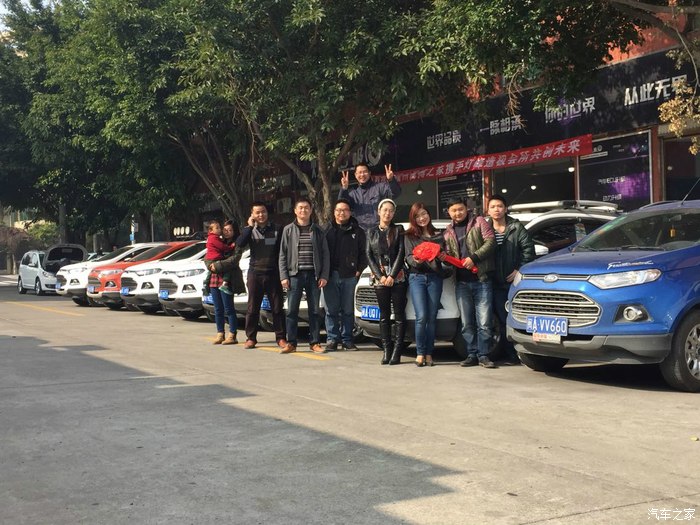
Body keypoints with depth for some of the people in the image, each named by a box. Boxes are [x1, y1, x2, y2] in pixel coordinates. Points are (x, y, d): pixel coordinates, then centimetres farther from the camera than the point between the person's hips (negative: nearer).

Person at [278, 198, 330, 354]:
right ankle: (291, 343, 4)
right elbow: (283, 255, 5)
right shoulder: (288, 230, 7)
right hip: (295, 275, -1)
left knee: (314, 310, 4)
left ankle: (315, 342, 11)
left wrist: (324, 276, -3)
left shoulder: (318, 231, 8)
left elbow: (325, 254, 6)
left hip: (314, 275, 1)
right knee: (292, 310, -1)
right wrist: (283, 276, -4)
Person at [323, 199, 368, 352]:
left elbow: (363, 253, 10)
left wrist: (359, 270, -1)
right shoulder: (327, 230, 7)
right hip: (331, 275, 0)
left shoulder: (357, 231, 9)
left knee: (348, 310, 4)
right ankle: (332, 339, 8)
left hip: (349, 276, 0)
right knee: (331, 309, 2)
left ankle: (347, 339, 11)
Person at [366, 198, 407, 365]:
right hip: (379, 277, 2)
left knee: (399, 314, -4)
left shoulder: (398, 230, 6)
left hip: (397, 276, -2)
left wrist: (392, 275, -12)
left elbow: (401, 253, -3)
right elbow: (369, 256, 6)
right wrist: (380, 276, -6)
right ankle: (386, 350, 6)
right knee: (384, 315, 4)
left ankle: (397, 351, -3)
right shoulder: (371, 232, 12)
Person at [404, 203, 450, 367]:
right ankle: (420, 353, -7)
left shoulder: (438, 236, 16)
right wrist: (416, 260, -22)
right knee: (421, 316, -14)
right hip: (417, 277, -2)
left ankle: (429, 354, 4)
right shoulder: (409, 236, 9)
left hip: (435, 277, 2)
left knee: (432, 317, -1)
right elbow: (408, 257, 0)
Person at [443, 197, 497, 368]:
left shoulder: (479, 222, 3)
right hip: (462, 282, 5)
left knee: (484, 322, -5)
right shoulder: (448, 231, 18)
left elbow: (491, 242, -8)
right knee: (466, 323, 6)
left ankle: (483, 355, 2)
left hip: (482, 280, -4)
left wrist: (474, 258, -16)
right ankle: (472, 355, 14)